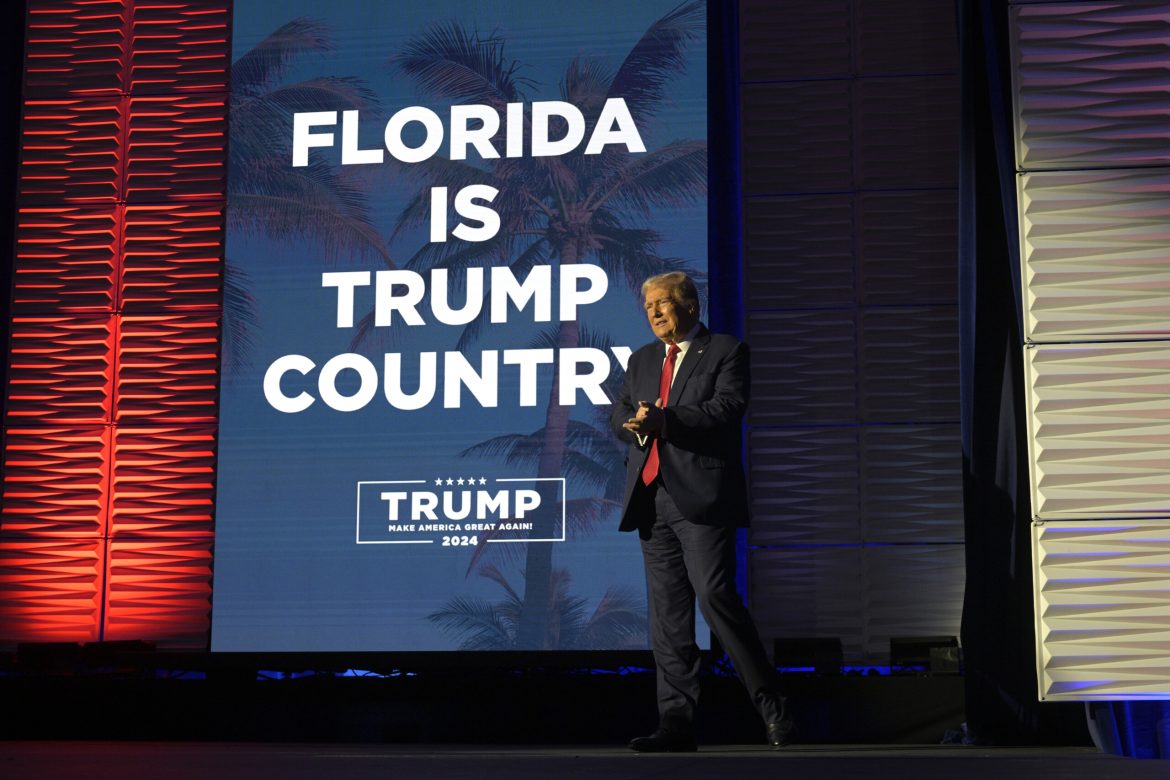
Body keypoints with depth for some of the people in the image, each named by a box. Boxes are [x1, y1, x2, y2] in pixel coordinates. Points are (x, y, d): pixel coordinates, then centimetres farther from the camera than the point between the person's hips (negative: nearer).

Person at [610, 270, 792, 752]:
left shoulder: (726, 352, 2)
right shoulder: (642, 360, 21)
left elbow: (726, 409, -13)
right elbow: (619, 417, 15)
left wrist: (661, 419, -20)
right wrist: (636, 423, -9)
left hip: (701, 496, -6)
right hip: (652, 498, 6)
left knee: (716, 598, -14)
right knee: (667, 615, 5)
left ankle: (772, 709, -4)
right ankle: (676, 725, 8)